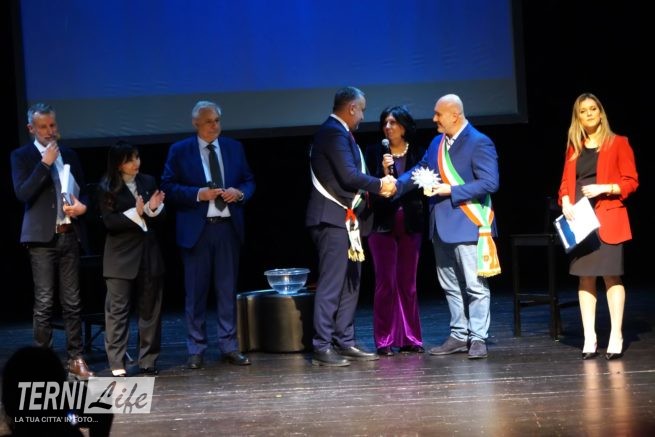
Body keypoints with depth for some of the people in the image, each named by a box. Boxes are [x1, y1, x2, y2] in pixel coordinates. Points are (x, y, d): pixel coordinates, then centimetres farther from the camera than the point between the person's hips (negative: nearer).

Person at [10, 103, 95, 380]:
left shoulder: (69, 155, 15)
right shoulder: (22, 156, 1)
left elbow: (82, 190, 21)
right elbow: (22, 193, -13)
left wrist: (82, 205, -1)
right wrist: (44, 163, -16)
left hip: (69, 235, 4)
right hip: (42, 237, -4)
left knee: (72, 302, 6)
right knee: (44, 303, -4)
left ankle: (76, 359, 10)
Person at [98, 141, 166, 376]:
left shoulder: (148, 182, 8)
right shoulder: (107, 188, -3)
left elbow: (158, 220, 10)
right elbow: (109, 222, -10)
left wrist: (154, 209, -12)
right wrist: (136, 213, -21)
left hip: (148, 253, 4)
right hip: (121, 256, -4)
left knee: (149, 308, 7)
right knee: (118, 309, -4)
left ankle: (148, 360, 15)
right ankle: (117, 363, -2)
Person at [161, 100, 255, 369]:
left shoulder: (234, 148, 11)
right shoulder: (180, 151, 1)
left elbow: (249, 181, 14)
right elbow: (169, 187, -4)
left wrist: (240, 192, -8)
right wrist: (199, 194, -16)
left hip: (228, 227, 3)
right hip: (196, 228, -3)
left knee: (228, 289, 7)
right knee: (196, 292, 2)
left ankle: (229, 346, 13)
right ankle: (196, 349, 9)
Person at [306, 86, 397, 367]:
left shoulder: (338, 132, 19)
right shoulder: (334, 132, -13)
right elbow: (349, 176, -21)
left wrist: (378, 185, 5)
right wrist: (379, 185, -8)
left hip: (346, 219, 11)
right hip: (333, 218, -11)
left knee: (350, 283, 12)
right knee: (331, 283, -9)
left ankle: (344, 342, 17)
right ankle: (322, 348, -6)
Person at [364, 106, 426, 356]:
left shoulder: (418, 153, 6)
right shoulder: (375, 152, 1)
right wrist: (383, 171, -18)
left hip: (410, 224, 2)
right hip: (383, 223, -2)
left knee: (408, 283, 6)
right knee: (385, 282, -4)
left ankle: (409, 339, 12)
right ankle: (384, 341, 1)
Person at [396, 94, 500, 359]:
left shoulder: (479, 143, -11)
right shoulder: (437, 143, 13)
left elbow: (490, 183, -18)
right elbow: (421, 170, 13)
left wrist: (450, 191, -20)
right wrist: (397, 185, -5)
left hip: (468, 225, -8)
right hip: (442, 226, 8)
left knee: (475, 285, -3)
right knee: (451, 286, 14)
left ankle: (478, 338, 3)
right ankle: (459, 336, 22)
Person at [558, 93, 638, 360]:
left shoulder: (618, 143, 2)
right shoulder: (574, 148, 15)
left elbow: (631, 181, -2)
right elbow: (566, 182, 14)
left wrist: (604, 188, -16)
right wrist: (565, 202, -6)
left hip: (608, 218, -4)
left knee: (611, 276, -5)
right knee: (585, 278, 3)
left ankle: (616, 337, 0)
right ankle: (589, 339, 6)